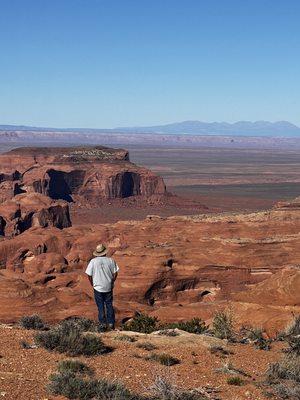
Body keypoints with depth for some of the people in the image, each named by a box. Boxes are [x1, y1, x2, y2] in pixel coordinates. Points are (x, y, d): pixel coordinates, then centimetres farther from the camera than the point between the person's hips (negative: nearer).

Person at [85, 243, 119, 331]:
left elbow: (89, 275, -8)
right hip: (109, 287, 2)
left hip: (98, 288, -2)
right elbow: (115, 273, -2)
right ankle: (111, 323, 17)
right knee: (109, 305, 14)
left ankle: (103, 324, 11)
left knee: (100, 306, 9)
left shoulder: (93, 261, -10)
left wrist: (93, 284, 8)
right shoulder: (110, 260, -6)